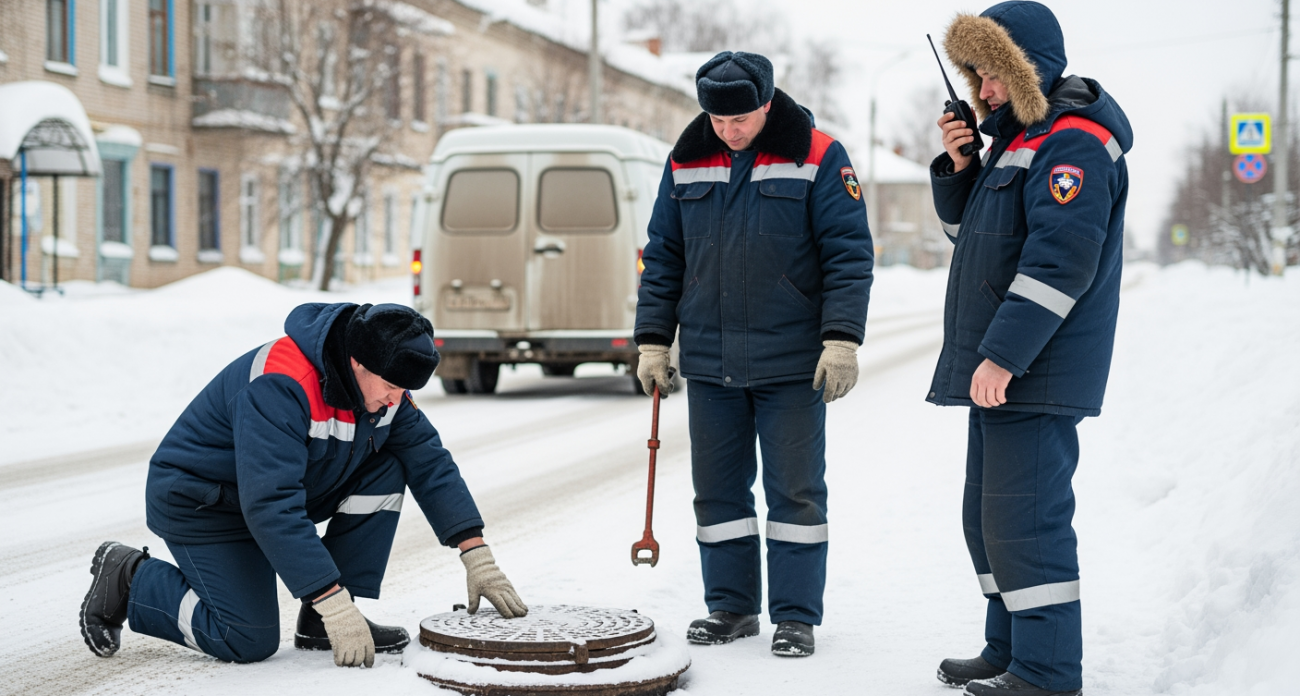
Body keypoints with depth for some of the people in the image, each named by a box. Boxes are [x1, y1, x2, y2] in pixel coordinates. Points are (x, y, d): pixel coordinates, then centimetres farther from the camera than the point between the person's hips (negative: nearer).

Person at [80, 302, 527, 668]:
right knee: (250, 642, -18)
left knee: (387, 471, -10)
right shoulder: (280, 387, -35)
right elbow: (271, 506, -40)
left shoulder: (382, 382, -9)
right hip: (200, 503, -8)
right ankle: (128, 579, 4)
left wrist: (477, 555, -13)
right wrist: (334, 605, -40)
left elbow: (430, 462, -3)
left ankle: (320, 621, -5)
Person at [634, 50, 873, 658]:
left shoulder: (818, 158, -5)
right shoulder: (686, 163, 6)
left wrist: (841, 340, -13)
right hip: (709, 363, 4)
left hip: (792, 365, -4)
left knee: (795, 490, 2)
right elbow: (662, 258, 12)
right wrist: (653, 342, 8)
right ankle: (730, 606, 21)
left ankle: (796, 615, 11)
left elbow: (848, 256, -6)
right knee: (717, 490, 9)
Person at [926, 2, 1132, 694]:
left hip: (1035, 375, -11)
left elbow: (1060, 263, -24)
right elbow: (968, 230, 27)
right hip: (999, 369, 11)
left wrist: (1003, 356, -26)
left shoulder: (1073, 142, -14)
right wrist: (958, 167, 7)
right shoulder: (1017, 137, 18)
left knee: (1024, 518, -9)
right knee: (988, 515, 16)